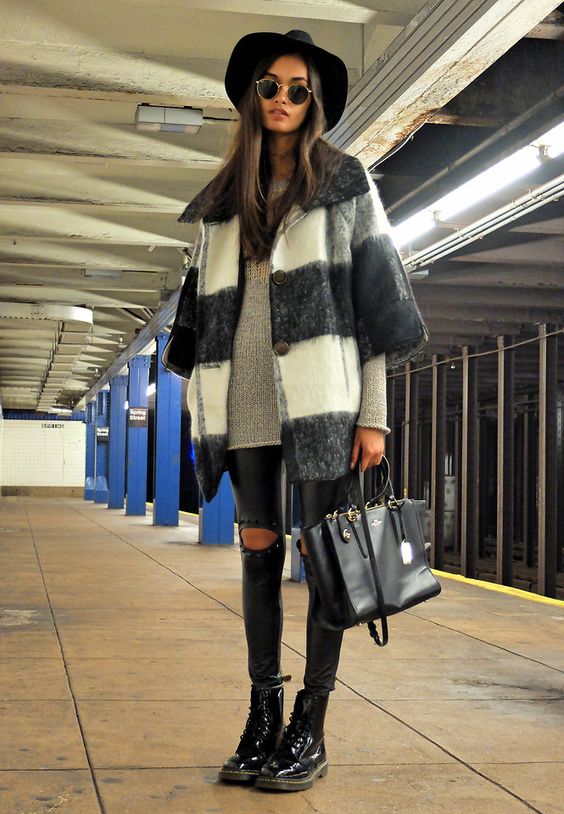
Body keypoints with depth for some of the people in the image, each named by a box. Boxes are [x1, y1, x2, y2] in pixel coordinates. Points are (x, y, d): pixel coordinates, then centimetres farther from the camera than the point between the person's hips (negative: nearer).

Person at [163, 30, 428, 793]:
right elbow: (204, 304, 17)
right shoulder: (224, 199, 16)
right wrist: (201, 406, 11)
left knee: (322, 550, -3)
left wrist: (373, 414, -8)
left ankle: (311, 729, 4)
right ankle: (263, 717, 13)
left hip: (318, 391, -4)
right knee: (258, 548, 6)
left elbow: (375, 295, -1)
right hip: (244, 397, 4)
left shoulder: (344, 181, 4)